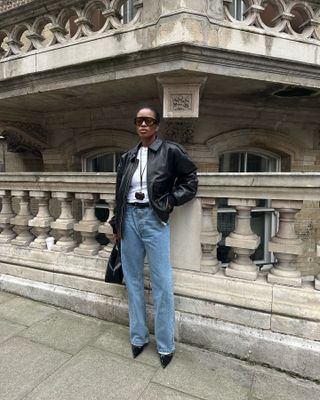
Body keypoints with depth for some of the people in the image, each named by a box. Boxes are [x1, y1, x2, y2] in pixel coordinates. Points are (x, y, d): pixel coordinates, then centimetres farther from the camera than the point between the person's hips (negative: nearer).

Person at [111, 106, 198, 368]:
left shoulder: (171, 151, -1)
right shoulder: (128, 157, 12)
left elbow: (190, 180, 2)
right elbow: (119, 192, 14)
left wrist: (170, 201, -8)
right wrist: (118, 225, 11)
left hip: (154, 219, -4)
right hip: (130, 218, 5)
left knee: (162, 283, 0)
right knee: (133, 281, 12)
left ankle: (166, 345, 19)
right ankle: (138, 337, 30)